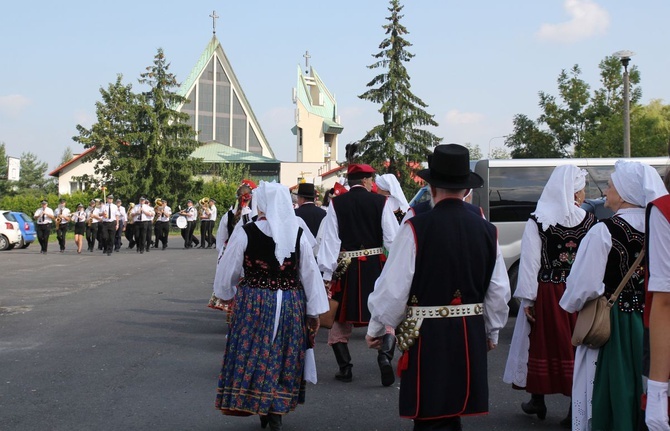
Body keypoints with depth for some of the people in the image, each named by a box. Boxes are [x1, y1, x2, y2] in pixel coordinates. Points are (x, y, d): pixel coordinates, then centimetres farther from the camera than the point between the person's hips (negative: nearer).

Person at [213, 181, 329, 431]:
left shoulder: (245, 233, -12)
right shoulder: (298, 234, -4)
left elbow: (228, 270, -1)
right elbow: (311, 274, 0)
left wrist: (227, 294, 19)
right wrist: (315, 311, 9)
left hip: (253, 305, -2)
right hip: (290, 305, 3)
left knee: (254, 355, 10)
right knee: (283, 356, 12)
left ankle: (261, 411, 14)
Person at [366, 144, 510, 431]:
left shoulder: (416, 228, -14)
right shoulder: (486, 230, 1)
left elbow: (393, 286, -13)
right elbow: (499, 291, 6)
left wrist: (376, 329, 1)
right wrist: (491, 332, 22)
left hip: (427, 335, -5)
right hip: (470, 335, 5)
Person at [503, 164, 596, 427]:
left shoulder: (538, 221, -9)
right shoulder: (588, 221, -4)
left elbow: (530, 262, -10)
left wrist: (527, 299, -6)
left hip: (547, 293, -1)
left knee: (541, 344, 12)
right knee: (576, 347, 6)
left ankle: (537, 401, 26)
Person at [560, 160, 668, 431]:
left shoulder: (604, 231, -16)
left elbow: (584, 286, -17)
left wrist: (570, 305, 2)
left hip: (612, 325, -5)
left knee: (610, 403, 5)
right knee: (641, 392, 14)